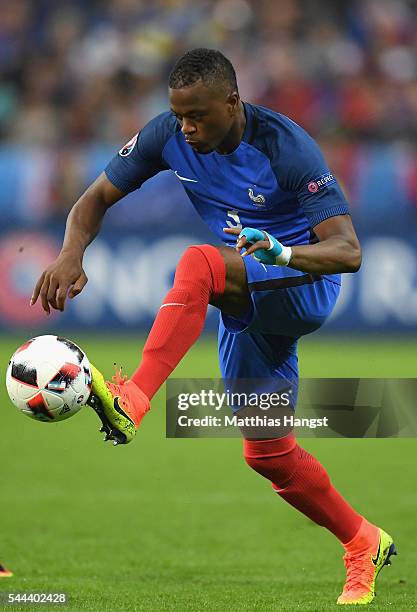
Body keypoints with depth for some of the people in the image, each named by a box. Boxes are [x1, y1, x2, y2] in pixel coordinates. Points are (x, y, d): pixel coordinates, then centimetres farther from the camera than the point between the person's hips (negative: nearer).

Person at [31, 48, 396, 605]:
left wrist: (284, 253, -47)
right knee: (267, 452, 9)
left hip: (306, 284, -7)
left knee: (198, 264, -36)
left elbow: (348, 251, -26)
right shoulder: (168, 136, -8)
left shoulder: (285, 146, -23)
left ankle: (132, 401, -48)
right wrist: (72, 253, -21)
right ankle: (364, 547, 29)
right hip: (244, 302, 7)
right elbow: (98, 198, 0)